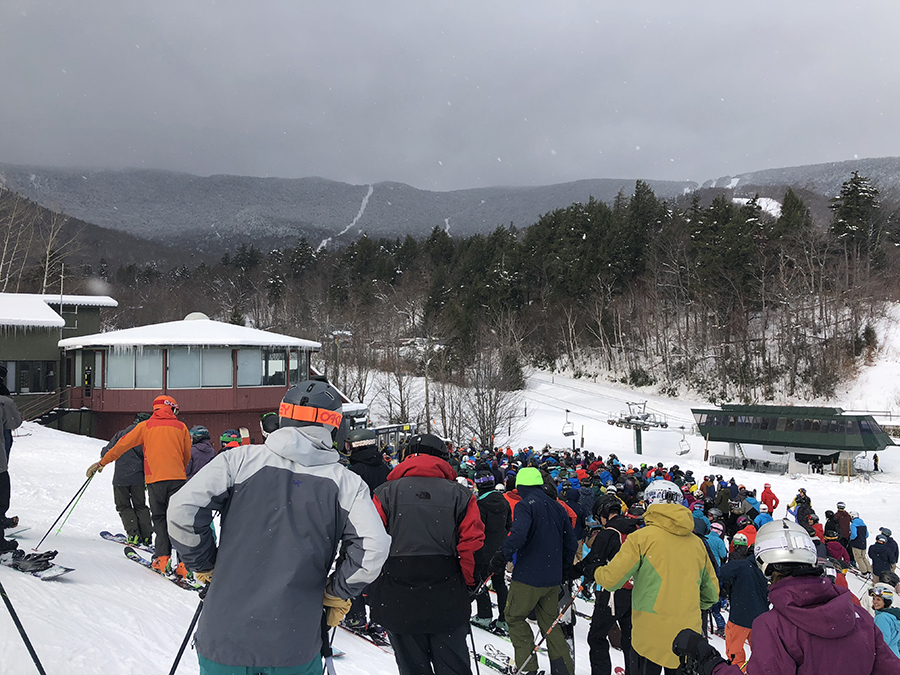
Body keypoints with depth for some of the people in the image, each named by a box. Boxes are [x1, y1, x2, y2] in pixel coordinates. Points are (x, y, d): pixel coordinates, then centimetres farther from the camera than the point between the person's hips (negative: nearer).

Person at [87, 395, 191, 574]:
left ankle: (162, 558, 2)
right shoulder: (180, 427, 11)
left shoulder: (145, 426, 10)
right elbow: (187, 456, 18)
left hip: (155, 479, 0)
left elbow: (123, 444, 10)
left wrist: (102, 462, 19)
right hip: (177, 478, 0)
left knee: (159, 518, 13)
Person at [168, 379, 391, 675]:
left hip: (223, 638, 1)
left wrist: (205, 567, 7)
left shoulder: (241, 459, -3)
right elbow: (373, 549, -13)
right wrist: (336, 595, 4)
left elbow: (182, 511, -9)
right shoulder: (346, 483, -3)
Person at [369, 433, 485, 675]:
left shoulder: (386, 493, 0)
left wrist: (371, 588, 9)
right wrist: (469, 583, 8)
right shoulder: (460, 495, 2)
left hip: (398, 603, 0)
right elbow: (472, 545, -5)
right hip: (448, 604, 1)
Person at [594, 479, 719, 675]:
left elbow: (611, 579, -7)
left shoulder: (642, 537, -8)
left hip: (651, 634, -4)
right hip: (688, 636, 4)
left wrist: (598, 573, 15)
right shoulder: (697, 543, 6)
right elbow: (711, 594, 15)